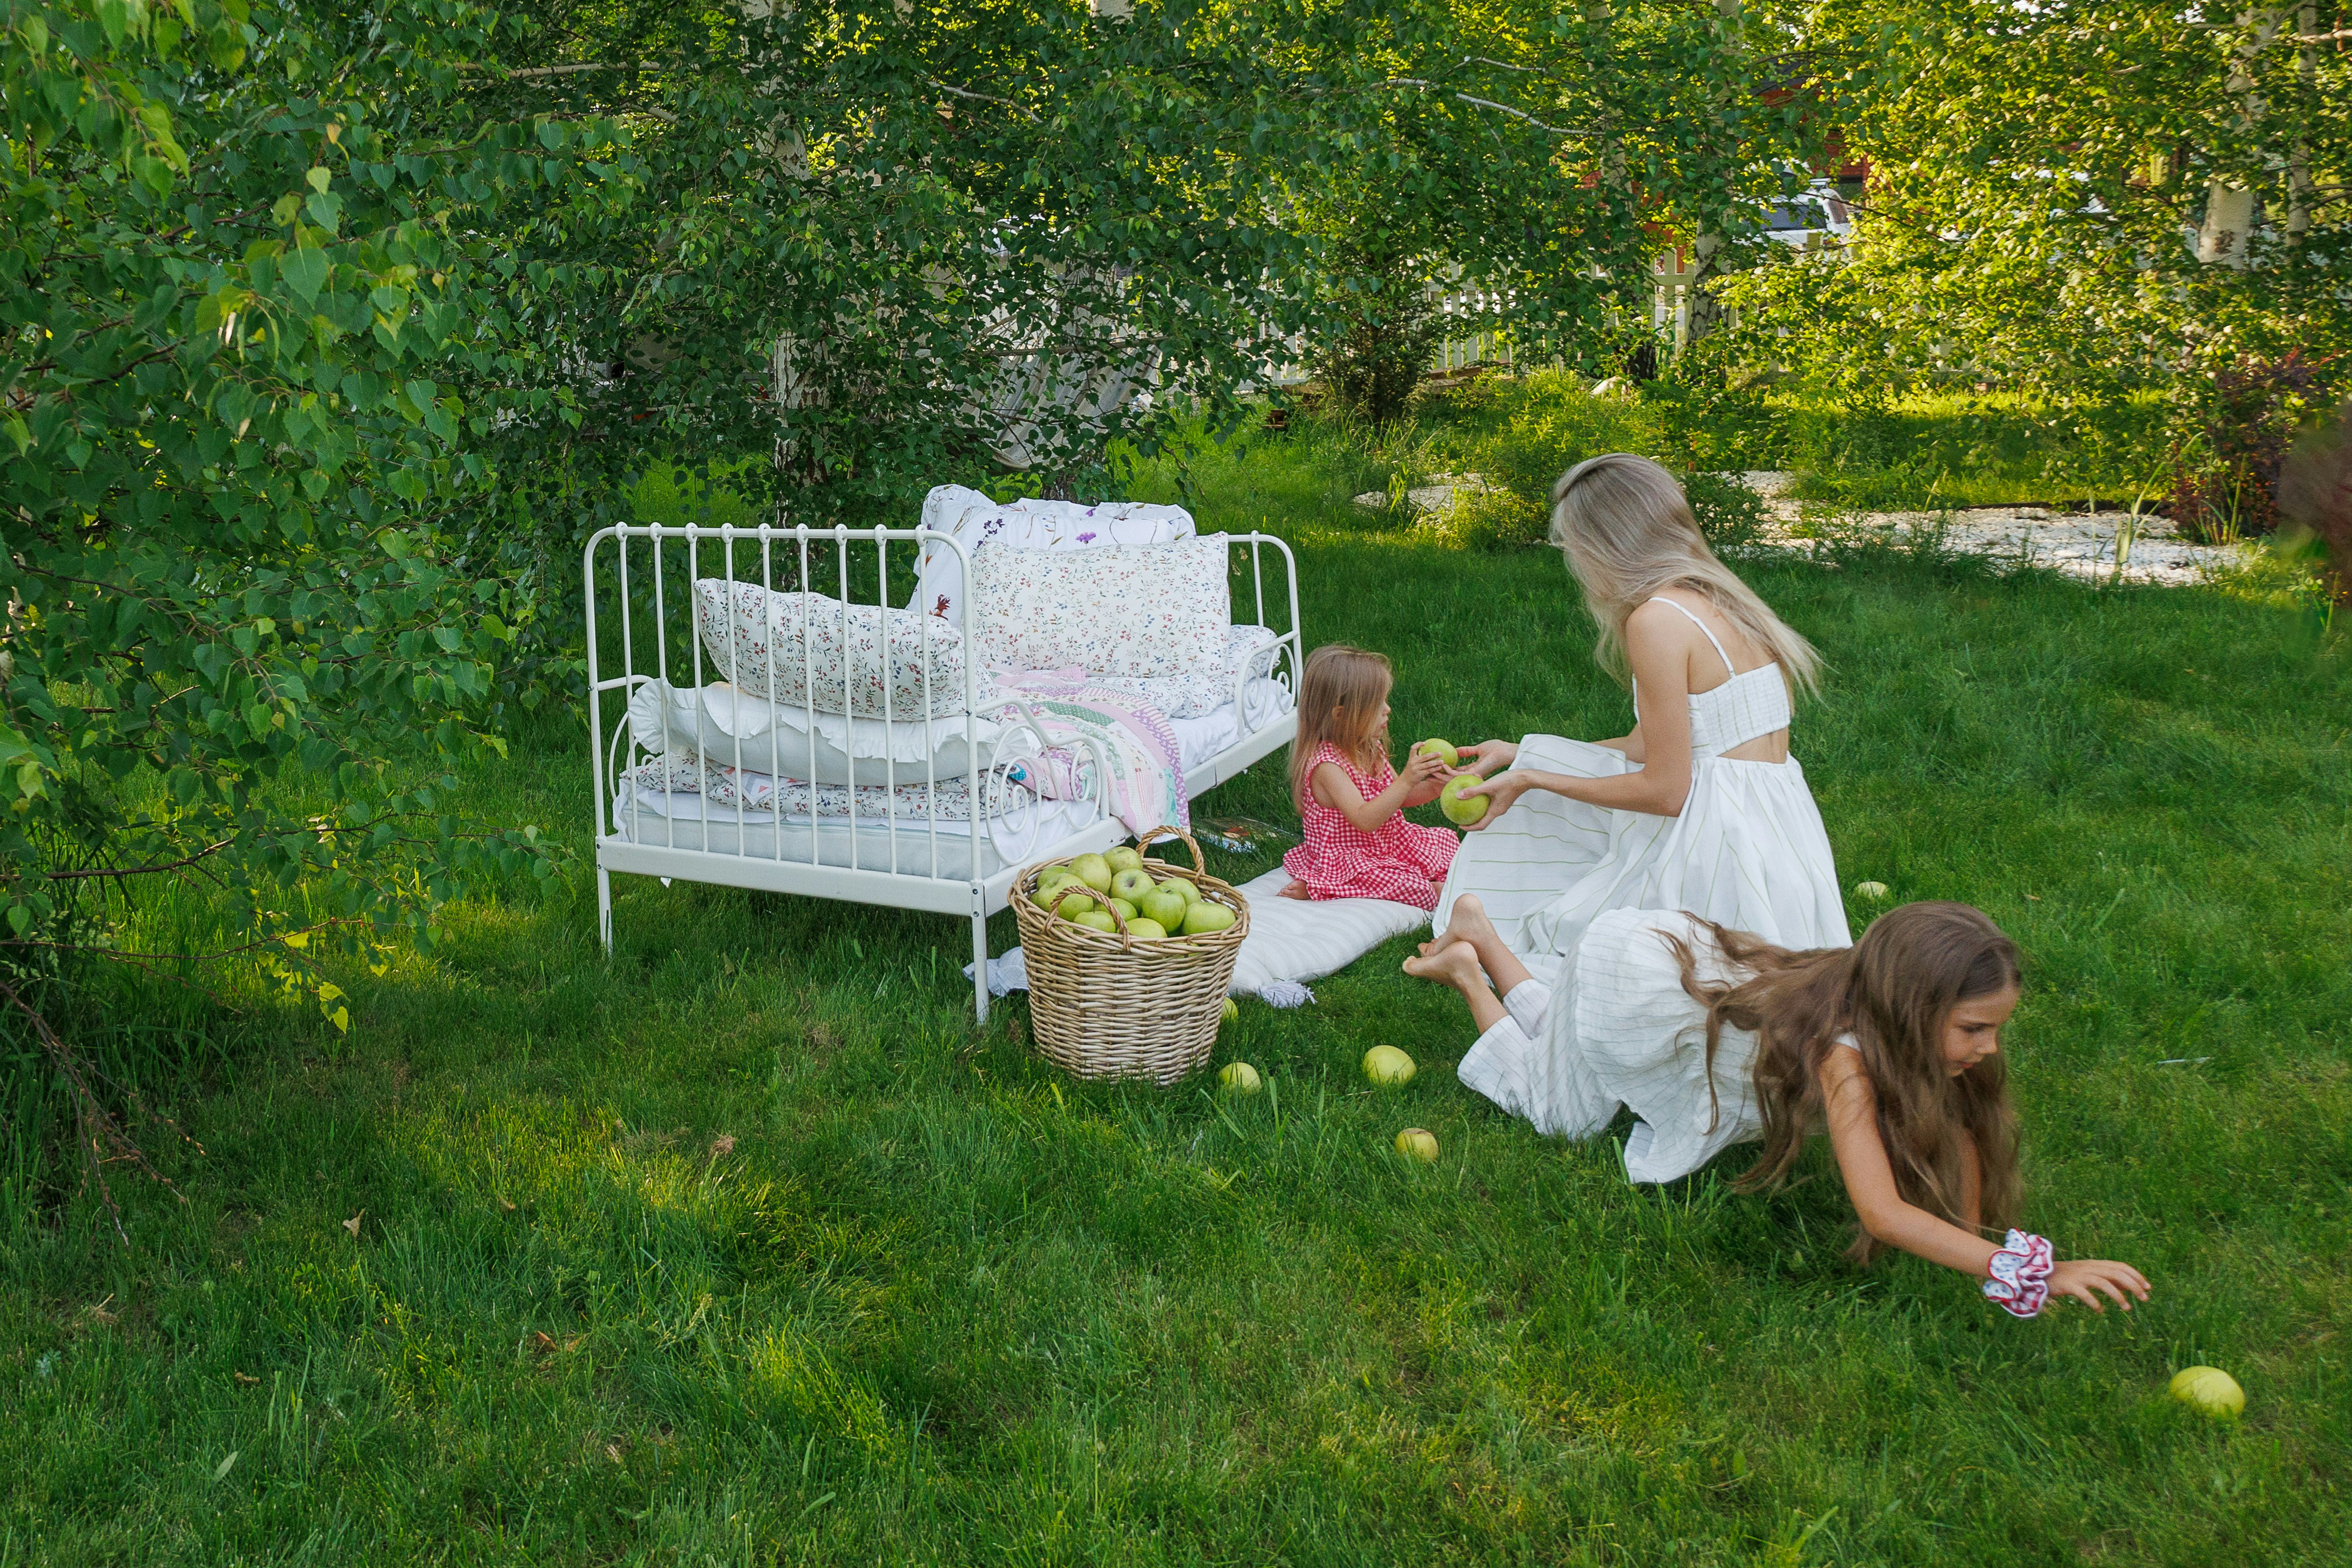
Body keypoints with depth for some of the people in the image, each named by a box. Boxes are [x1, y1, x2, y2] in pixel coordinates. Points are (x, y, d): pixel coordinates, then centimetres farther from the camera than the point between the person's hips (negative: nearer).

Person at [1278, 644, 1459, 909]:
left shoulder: (1371, 748, 3)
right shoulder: (1326, 765, -26)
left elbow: (1395, 797, 14)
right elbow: (1365, 820, -34)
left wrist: (1430, 788, -6)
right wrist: (1407, 780, -39)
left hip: (1388, 843, 10)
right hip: (1344, 856, -10)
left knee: (1446, 843, 11)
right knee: (1410, 887, -28)